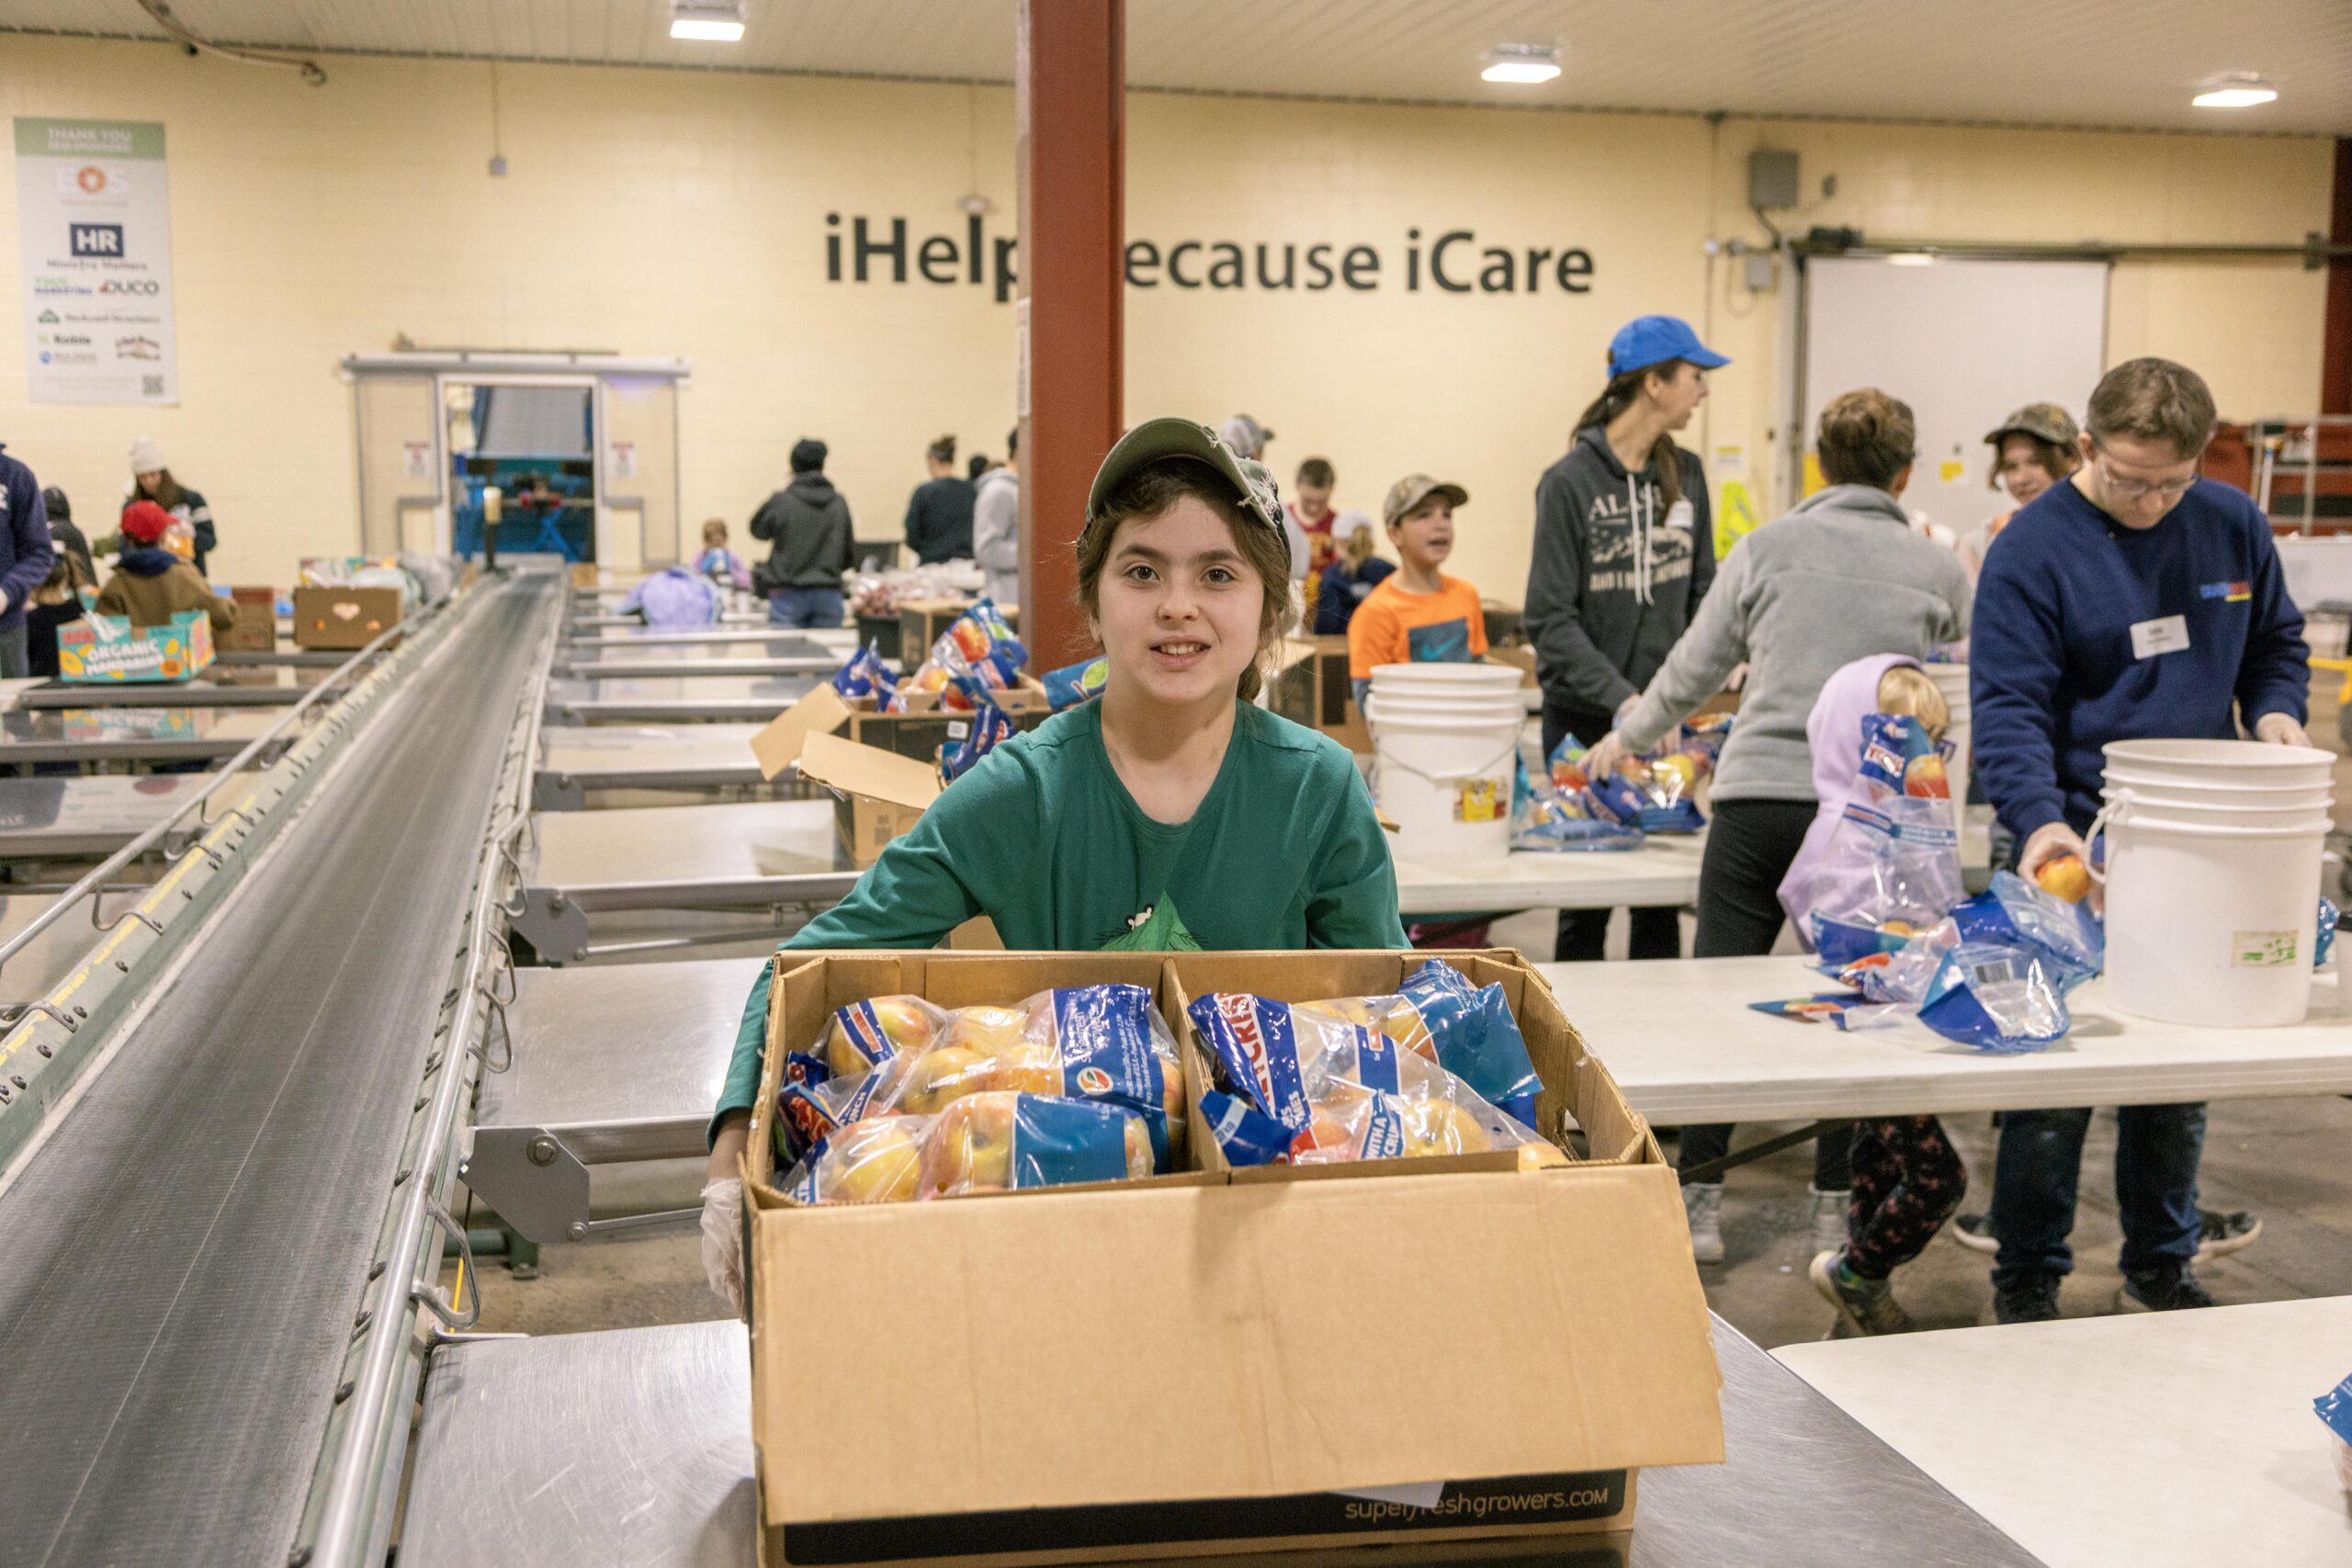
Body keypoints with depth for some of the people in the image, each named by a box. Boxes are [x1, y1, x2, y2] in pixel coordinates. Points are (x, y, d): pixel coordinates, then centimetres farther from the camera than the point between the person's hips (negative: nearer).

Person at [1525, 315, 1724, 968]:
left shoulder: (1683, 474, 7)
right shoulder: (1570, 482, -10)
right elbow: (1551, 619, -13)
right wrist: (1622, 699, -22)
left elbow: (1702, 592, 10)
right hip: (1585, 718, -5)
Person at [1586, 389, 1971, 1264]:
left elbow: (1693, 671, 13)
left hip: (1758, 795, -1)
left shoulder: (1768, 549, 6)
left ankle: (1700, 1201, 10)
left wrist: (1627, 738, 30)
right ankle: (1837, 1204, 17)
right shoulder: (1937, 571, 9)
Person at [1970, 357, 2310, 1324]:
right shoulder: (2032, 549, -10)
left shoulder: (2233, 525, 5)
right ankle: (2027, 1288, 14)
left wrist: (2276, 712, -4)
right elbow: (2009, 705, -16)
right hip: (2080, 851, -5)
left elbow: (2275, 644, 18)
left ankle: (2160, 1274, 29)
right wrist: (2042, 820, -32)